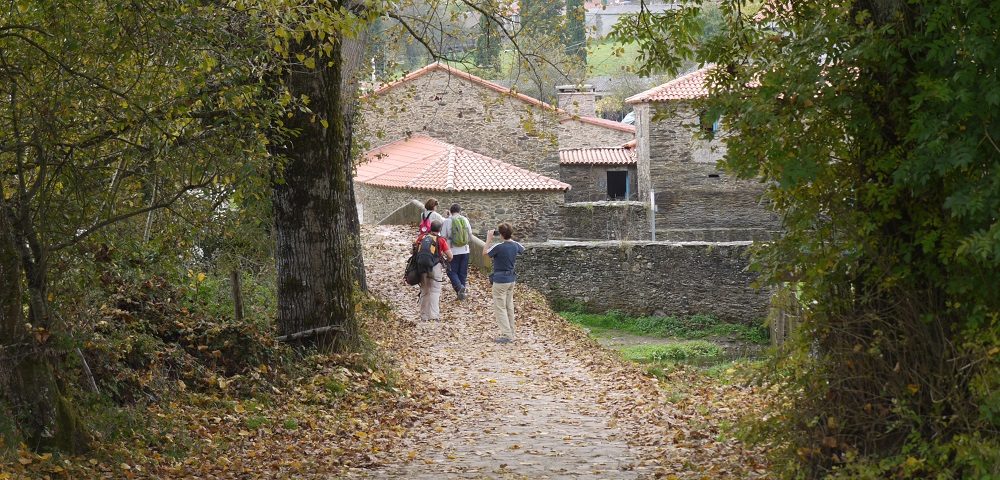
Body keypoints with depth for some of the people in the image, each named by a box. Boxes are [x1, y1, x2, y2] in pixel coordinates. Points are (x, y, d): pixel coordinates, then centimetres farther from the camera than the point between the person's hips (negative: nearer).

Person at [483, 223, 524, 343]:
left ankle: (507, 335, -7)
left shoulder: (499, 247, -21)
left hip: (500, 280, -7)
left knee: (500, 308, -1)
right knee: (509, 307, 15)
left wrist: (489, 238, -1)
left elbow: (485, 253, -6)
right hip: (511, 279, 7)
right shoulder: (515, 245, -1)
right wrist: (510, 238, 19)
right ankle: (511, 334, 20)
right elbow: (522, 249, 24)